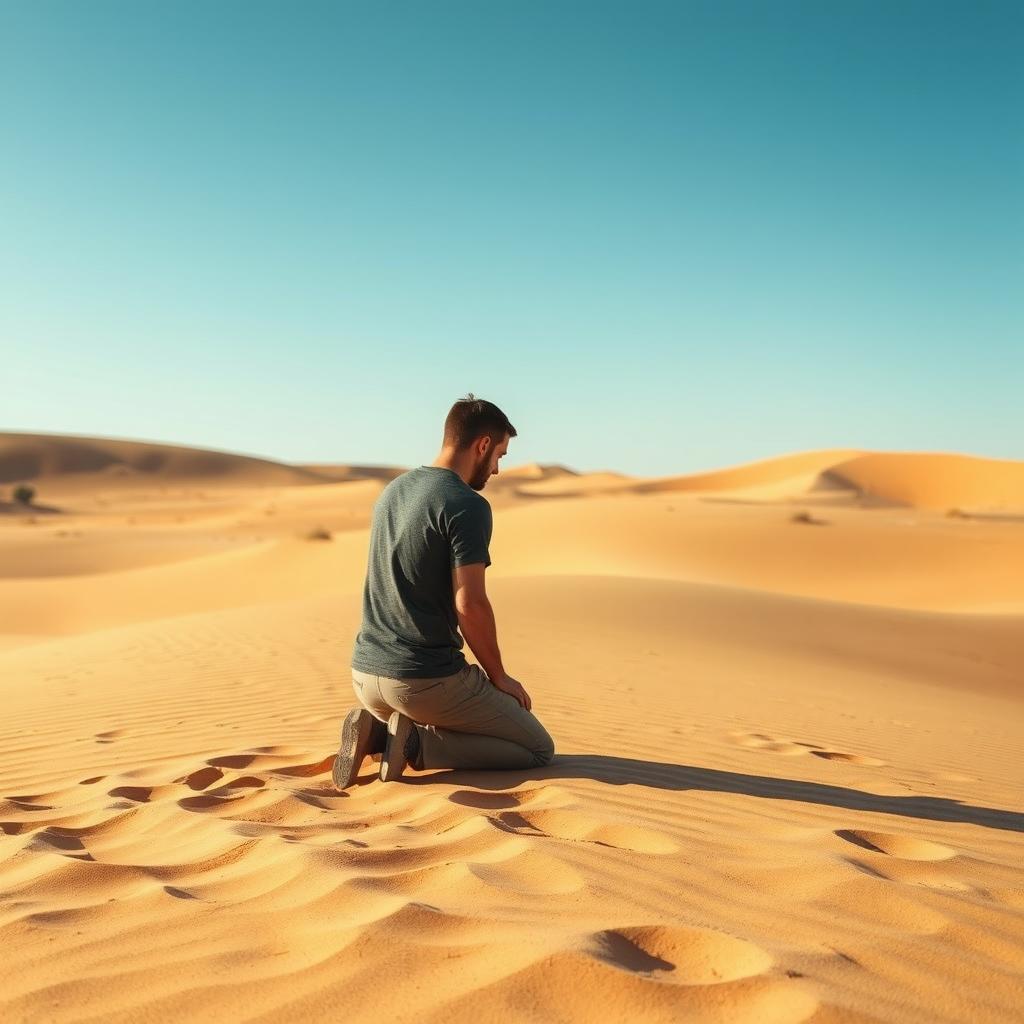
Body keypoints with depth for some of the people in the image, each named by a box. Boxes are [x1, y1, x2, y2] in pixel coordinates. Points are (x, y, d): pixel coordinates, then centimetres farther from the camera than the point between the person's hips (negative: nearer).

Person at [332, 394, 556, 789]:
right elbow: (470, 603, -21)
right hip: (427, 679, -8)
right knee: (539, 748, 9)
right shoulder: (468, 505, -15)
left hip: (365, 672, 8)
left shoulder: (391, 492, 11)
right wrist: (499, 677, -5)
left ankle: (375, 731, 5)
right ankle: (417, 743, -7)